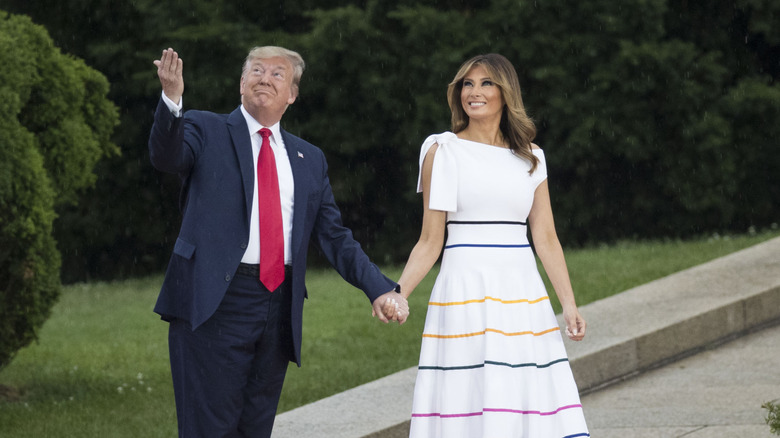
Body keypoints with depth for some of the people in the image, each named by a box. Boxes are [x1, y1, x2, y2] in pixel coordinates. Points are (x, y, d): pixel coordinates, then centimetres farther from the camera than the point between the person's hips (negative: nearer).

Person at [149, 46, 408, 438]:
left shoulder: (309, 160, 17)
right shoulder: (204, 131, 6)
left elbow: (334, 237, 15)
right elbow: (166, 156, -15)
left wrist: (380, 288, 1)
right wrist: (172, 99, -35)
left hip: (278, 311, 5)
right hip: (214, 304, -5)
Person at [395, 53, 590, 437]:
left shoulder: (530, 159, 12)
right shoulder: (443, 152, 4)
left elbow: (546, 239, 9)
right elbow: (430, 242, 2)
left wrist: (569, 304, 0)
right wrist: (397, 293, -11)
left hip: (522, 290, 3)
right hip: (465, 289, -3)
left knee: (531, 406, -3)